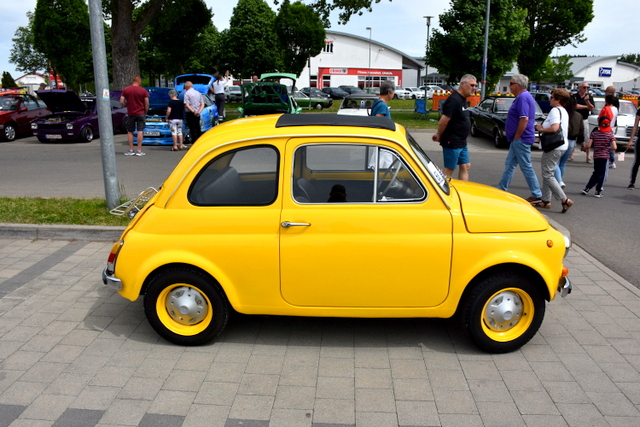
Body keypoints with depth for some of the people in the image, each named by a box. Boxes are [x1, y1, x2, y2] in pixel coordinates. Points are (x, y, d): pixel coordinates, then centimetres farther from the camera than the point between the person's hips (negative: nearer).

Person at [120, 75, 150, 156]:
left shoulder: (126, 90, 0)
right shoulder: (143, 90, -5)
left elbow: (121, 101, -4)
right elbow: (147, 103, -6)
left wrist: (127, 105, 13)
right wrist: (145, 112, 7)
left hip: (130, 114, 1)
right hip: (141, 113, -1)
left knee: (130, 132, 10)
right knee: (140, 131, -1)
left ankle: (131, 150, 11)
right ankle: (139, 150, -3)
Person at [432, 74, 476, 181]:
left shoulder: (462, 99, 12)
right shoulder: (454, 100, -20)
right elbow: (443, 122, -24)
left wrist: (439, 135, 11)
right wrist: (439, 136, -9)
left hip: (461, 143, 10)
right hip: (452, 143, -10)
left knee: (466, 166, 14)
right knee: (449, 169, -1)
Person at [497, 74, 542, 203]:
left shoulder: (523, 98, -17)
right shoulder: (523, 96, 15)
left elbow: (524, 119, -25)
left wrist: (516, 137, -19)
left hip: (521, 139, -11)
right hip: (518, 139, 11)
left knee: (526, 167, -3)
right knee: (509, 164, 15)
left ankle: (536, 195, 5)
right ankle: (501, 190, 22)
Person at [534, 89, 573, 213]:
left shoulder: (555, 110, -14)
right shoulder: (564, 112, 17)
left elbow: (554, 128, -27)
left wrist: (541, 129, -11)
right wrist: (543, 127, 13)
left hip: (554, 147, -10)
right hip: (562, 145, 10)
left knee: (547, 175, -7)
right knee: (547, 173, 15)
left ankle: (565, 200, -10)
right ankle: (546, 201, 19)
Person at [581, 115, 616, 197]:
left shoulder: (594, 133, -2)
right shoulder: (610, 134, -5)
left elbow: (588, 146, -7)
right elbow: (614, 147, -10)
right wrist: (607, 148, 9)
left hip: (596, 156, 3)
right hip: (605, 157, -3)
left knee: (595, 174, 18)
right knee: (602, 175, 6)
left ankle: (586, 189, 16)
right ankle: (598, 191, 7)